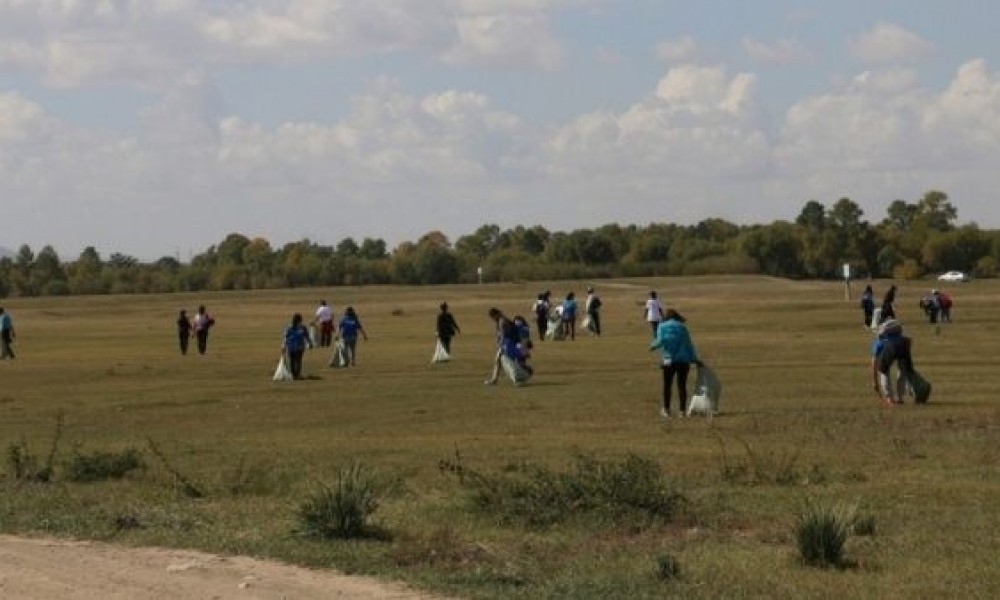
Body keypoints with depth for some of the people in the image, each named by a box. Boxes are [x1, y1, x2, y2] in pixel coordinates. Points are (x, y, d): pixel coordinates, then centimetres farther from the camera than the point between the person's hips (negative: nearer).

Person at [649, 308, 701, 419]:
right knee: (682, 385, 6)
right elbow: (689, 344, 7)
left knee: (667, 385, 11)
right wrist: (695, 359, 13)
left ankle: (666, 409, 13)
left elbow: (661, 340, -10)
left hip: (669, 360, -1)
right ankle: (682, 410, 6)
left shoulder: (662, 326, 4)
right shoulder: (683, 327, 8)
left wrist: (653, 345, 10)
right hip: (683, 360, 1)